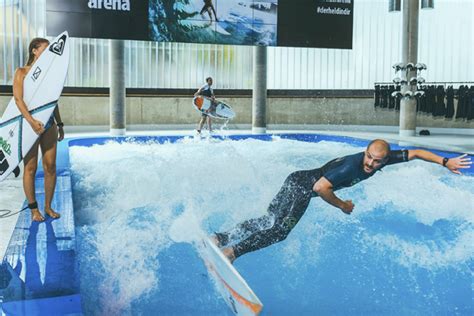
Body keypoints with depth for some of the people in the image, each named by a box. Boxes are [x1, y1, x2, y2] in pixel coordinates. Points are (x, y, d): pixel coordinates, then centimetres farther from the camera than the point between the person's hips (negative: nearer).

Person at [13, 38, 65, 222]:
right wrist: (31, 121, -24)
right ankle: (33, 209, 10)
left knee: (50, 166, 4)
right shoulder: (22, 72, -2)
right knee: (31, 167, 0)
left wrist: (59, 124, 17)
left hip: (49, 125, 5)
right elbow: (18, 99, -13)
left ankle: (48, 206, 15)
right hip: (30, 125, -5)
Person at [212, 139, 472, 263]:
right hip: (302, 185, -7)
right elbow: (320, 188, -33)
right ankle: (232, 250, -22)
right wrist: (343, 206, -19)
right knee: (279, 228, -18)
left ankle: (220, 239, -2)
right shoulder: (352, 165, -29)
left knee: (271, 220, 2)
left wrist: (445, 162, 11)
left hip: (306, 185, 7)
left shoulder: (384, 158, -4)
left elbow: (415, 153, 10)